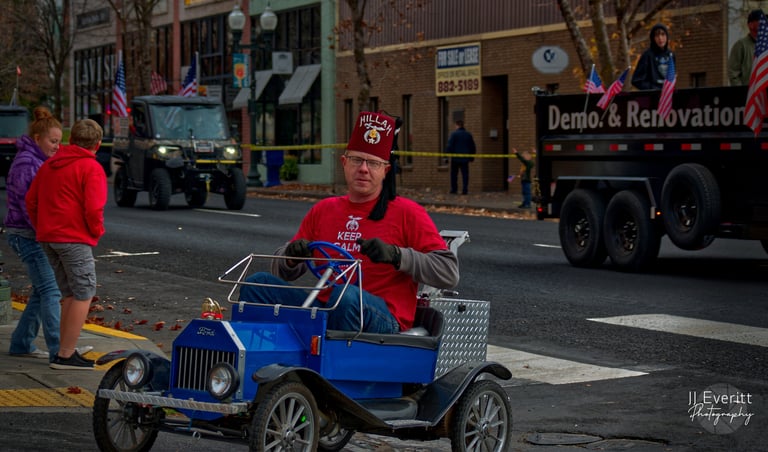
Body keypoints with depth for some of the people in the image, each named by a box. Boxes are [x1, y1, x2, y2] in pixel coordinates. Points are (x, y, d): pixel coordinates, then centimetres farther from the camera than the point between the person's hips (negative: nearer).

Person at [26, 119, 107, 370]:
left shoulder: (50, 164, 15)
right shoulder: (91, 168, -8)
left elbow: (31, 200, 16)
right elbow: (93, 208, -17)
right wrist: (97, 231, 0)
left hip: (48, 237, 8)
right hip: (74, 239, -8)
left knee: (70, 295, 16)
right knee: (84, 294, -1)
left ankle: (66, 351, 16)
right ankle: (66, 355, -4)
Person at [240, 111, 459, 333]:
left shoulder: (407, 213, 2)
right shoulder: (323, 210, 18)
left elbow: (449, 273, -7)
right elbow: (284, 273, 20)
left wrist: (396, 255, -20)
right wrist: (292, 255, -5)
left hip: (384, 321, -5)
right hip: (323, 310, 5)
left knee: (346, 295, -37)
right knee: (258, 283, -10)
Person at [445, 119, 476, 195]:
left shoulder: (454, 134, -6)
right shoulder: (468, 135, 9)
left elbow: (450, 146, -12)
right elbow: (472, 147, 15)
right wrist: (472, 157, 22)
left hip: (455, 158, -4)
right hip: (465, 158, 4)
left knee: (454, 174, 5)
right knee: (465, 174, 3)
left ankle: (454, 189, 3)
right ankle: (464, 190, -3)